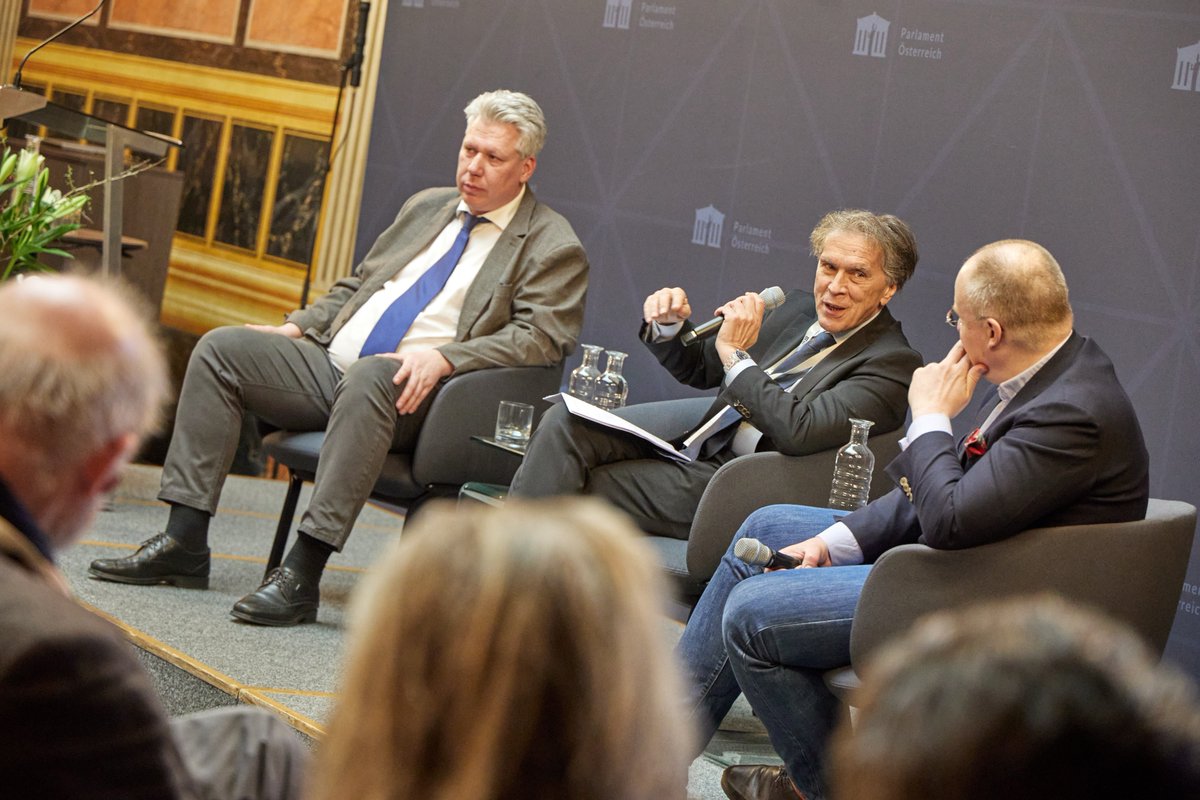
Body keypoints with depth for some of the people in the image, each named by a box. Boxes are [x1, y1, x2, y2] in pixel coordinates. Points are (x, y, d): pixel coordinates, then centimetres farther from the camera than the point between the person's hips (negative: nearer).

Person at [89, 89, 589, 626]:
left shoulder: (553, 247, 2)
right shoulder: (427, 207, 24)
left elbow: (540, 338, -12)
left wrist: (444, 357, -25)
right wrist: (297, 327, 12)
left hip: (410, 394, -7)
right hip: (330, 364, 7)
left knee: (370, 375, -39)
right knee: (221, 348, -9)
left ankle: (302, 575, -39)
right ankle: (184, 544, -13)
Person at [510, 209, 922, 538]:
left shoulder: (891, 363, -9)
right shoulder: (799, 309, 16)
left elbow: (799, 433, -24)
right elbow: (700, 369, 25)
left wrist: (737, 355, -17)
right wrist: (670, 326, 3)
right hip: (690, 453, 8)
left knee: (577, 488, -21)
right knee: (564, 422, -15)